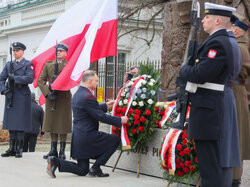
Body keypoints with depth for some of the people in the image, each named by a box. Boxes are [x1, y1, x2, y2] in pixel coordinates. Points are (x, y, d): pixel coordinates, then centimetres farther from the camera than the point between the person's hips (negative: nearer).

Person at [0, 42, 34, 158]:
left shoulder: (28, 64, 3)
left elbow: (30, 78, -11)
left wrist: (15, 78, -14)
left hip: (22, 97, -5)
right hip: (10, 96, 5)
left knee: (21, 123, -6)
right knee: (11, 123, 5)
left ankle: (19, 149, -2)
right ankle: (12, 148, 10)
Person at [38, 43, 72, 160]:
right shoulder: (48, 65, 10)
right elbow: (40, 80, 5)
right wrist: (47, 93, -8)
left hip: (64, 97, -3)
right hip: (51, 97, 3)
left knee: (63, 123, -1)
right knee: (51, 123, 6)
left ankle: (62, 151, 6)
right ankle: (53, 150, 14)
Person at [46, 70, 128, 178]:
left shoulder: (78, 94, 13)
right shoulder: (88, 96, -17)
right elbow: (101, 116, -16)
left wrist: (106, 105, 32)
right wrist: (120, 120, -7)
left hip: (78, 136, 10)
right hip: (87, 136, -10)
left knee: (82, 171, 14)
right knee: (115, 140, 3)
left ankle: (55, 162, -1)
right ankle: (95, 168, 2)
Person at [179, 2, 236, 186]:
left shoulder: (217, 43, -17)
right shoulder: (222, 41, 17)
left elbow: (200, 75, -23)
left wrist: (184, 69, -5)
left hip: (206, 110, -11)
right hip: (209, 109, 11)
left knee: (209, 163, -7)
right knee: (210, 162, 18)